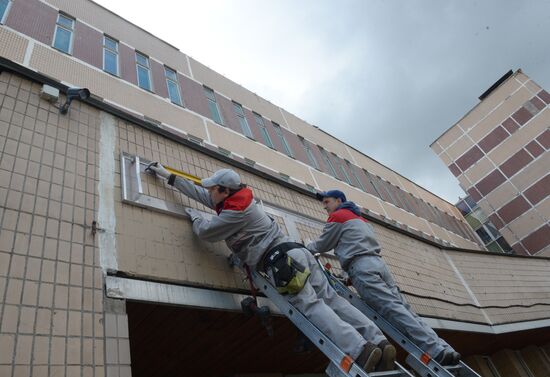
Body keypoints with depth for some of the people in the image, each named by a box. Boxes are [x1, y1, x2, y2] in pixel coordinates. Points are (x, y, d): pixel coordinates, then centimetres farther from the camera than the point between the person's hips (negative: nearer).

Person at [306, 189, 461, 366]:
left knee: (393, 309, -17)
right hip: (378, 263, 8)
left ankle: (437, 351, -26)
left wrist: (306, 247, 31)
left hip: (362, 268, -8)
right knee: (403, 308, -1)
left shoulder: (337, 217, 8)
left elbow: (322, 245, 12)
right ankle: (444, 348, -12)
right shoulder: (360, 218, 34)